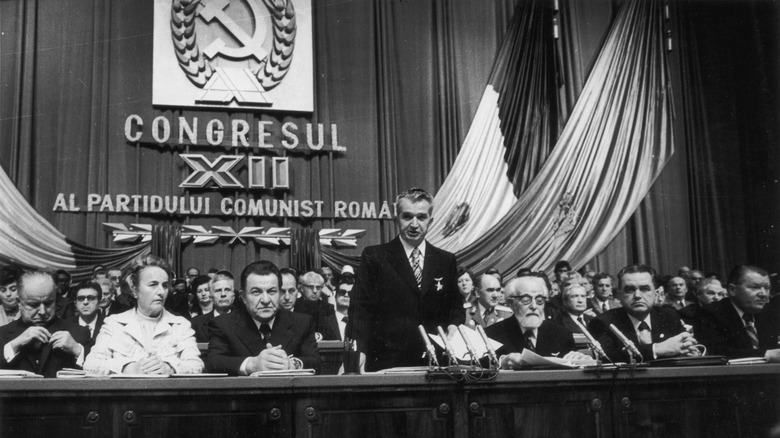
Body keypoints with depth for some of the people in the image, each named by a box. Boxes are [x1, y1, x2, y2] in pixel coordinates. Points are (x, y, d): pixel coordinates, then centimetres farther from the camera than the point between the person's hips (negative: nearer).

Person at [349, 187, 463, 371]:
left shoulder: (446, 261, 11)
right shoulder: (374, 257, 2)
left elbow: (455, 309, 16)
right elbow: (360, 309, -3)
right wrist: (358, 356, -16)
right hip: (386, 363, -2)